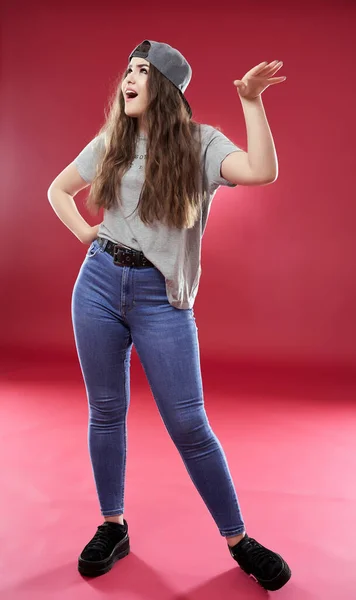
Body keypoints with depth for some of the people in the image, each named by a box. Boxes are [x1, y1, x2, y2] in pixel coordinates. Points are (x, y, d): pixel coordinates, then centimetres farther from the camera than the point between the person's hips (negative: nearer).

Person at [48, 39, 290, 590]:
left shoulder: (201, 142, 0)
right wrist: (85, 235, 10)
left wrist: (251, 102, -15)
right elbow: (58, 189, 23)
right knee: (106, 411, 10)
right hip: (99, 283, 4)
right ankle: (113, 527, 28)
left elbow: (262, 172, -18)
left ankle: (238, 539, 17)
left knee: (189, 425, -2)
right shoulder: (110, 143, 11)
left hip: (161, 297, -4)